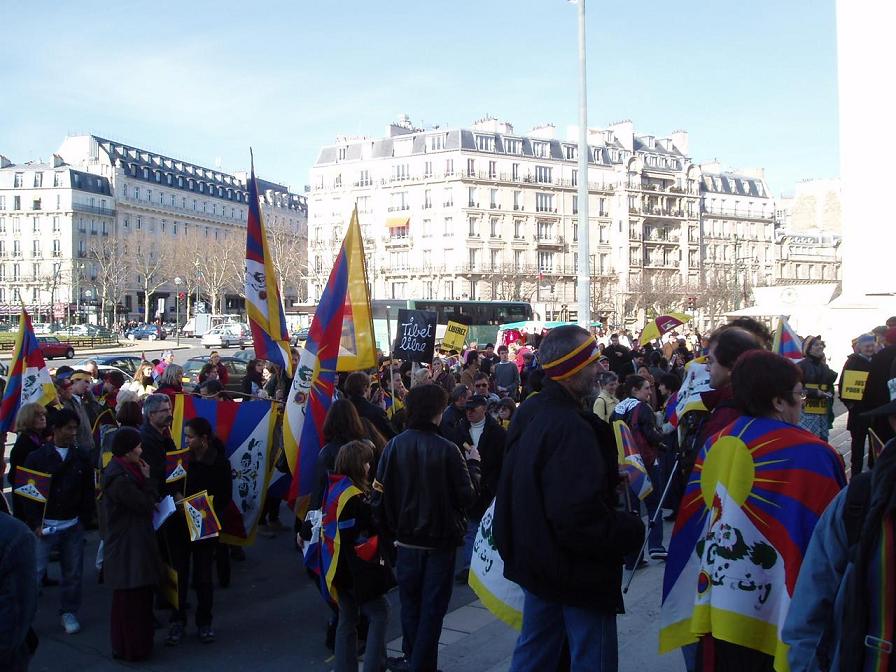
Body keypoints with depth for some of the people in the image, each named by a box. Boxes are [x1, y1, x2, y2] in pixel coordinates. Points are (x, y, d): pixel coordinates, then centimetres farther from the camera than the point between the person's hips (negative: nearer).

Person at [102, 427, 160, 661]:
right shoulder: (119, 478, -23)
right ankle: (129, 648, 14)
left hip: (135, 542, 10)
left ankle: (138, 641, 30)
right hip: (127, 546, -10)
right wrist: (147, 479, -10)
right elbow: (145, 505, -18)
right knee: (130, 598, 2)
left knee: (140, 594, 18)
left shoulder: (126, 470, 7)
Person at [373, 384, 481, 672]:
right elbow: (467, 496, -14)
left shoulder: (394, 446, -11)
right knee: (432, 606, 10)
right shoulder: (447, 450, -18)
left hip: (407, 539, 3)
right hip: (440, 540, -3)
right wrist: (473, 464, 1)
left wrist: (391, 529, 8)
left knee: (410, 603, 20)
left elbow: (381, 494, -7)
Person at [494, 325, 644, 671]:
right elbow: (583, 519, -33)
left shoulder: (530, 412, 3)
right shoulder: (570, 428, -28)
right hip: (577, 574, -9)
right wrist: (633, 530, -16)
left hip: (538, 561, 9)